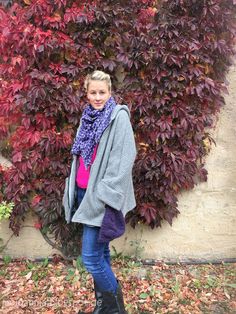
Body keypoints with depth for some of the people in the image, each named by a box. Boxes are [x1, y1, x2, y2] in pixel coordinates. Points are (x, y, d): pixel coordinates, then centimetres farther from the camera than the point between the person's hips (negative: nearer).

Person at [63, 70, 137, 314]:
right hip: (84, 192, 7)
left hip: (102, 197, -7)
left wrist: (107, 197, -20)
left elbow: (124, 160, -17)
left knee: (91, 258, -5)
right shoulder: (88, 117, 13)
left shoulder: (119, 117, -9)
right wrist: (73, 189, 15)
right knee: (100, 252, 17)